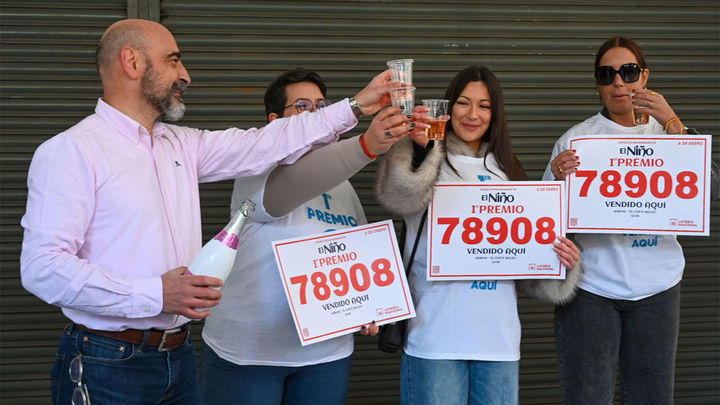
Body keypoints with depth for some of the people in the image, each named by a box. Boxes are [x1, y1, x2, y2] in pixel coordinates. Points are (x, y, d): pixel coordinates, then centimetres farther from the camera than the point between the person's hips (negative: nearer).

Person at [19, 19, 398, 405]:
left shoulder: (181, 145, 11)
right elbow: (42, 267, -19)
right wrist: (155, 295, -26)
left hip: (178, 357, 7)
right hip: (107, 368, -7)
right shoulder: (70, 150, -12)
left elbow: (264, 145, 16)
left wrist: (355, 106, 15)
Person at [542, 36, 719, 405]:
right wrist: (558, 176, -20)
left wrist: (673, 124, -15)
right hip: (590, 287, -2)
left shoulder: (668, 132, 8)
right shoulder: (576, 138, 1)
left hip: (656, 287, 2)